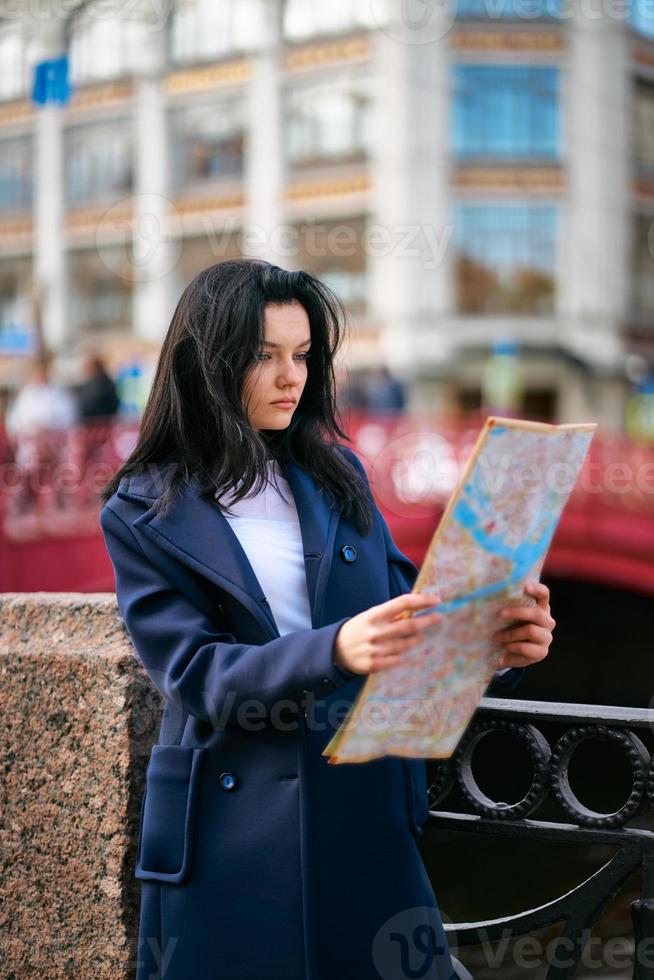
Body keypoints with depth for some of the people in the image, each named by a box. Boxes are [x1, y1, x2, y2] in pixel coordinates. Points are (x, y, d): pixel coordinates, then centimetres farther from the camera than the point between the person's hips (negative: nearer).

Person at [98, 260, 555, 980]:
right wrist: (336, 650, -31)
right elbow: (194, 673, -15)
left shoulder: (336, 474, 8)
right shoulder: (143, 514, -4)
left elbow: (402, 607, 5)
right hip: (231, 828, -3)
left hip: (368, 811, 3)